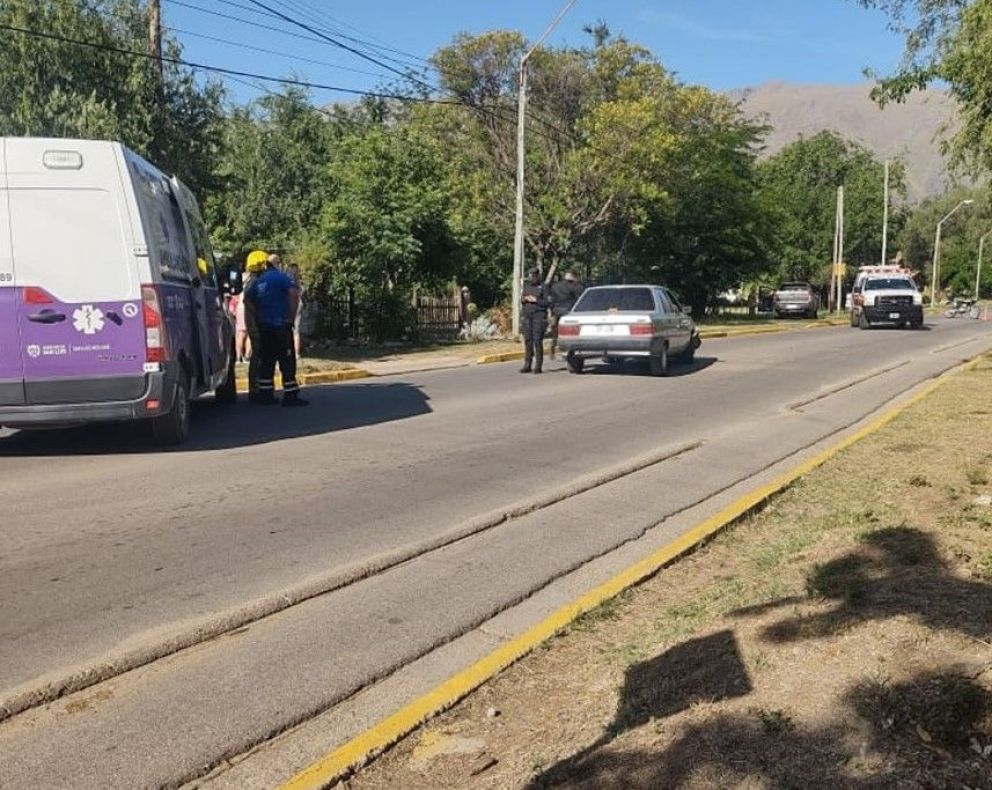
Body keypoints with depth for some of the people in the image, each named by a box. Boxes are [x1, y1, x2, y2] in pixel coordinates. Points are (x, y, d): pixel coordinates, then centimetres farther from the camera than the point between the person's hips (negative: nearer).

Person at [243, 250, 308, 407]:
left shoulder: (254, 284, 13)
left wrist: (253, 333, 16)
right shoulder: (280, 277, -5)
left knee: (266, 361, 13)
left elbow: (248, 310, 12)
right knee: (287, 361, -3)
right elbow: (294, 294, -19)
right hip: (281, 326, -6)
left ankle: (265, 394, 16)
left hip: (263, 328, 6)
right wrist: (291, 317, -10)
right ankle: (290, 395, -5)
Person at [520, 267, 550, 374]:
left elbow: (546, 302, -6)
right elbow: (521, 300, 19)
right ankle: (527, 365, 6)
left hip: (539, 316, -5)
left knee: (537, 341, -9)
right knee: (527, 341, 3)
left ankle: (538, 366, -6)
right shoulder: (526, 286, 16)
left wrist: (535, 300, -14)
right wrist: (523, 299, -3)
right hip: (527, 316, 5)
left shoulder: (543, 287, 0)